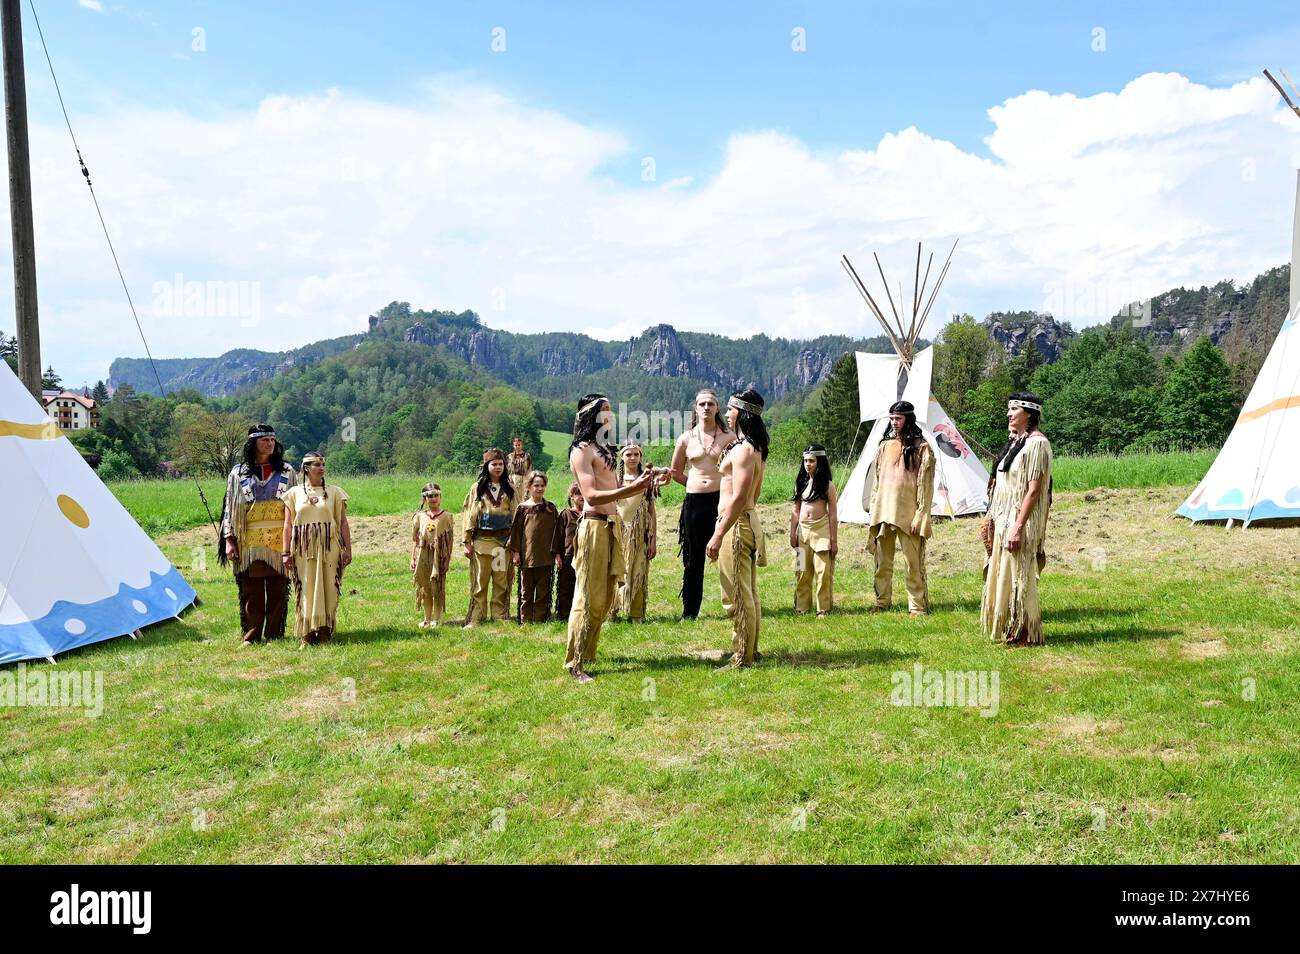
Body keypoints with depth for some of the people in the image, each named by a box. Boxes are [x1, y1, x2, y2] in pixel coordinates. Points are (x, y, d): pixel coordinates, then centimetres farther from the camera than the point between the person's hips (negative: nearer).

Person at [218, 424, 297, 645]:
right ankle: (250, 636, 8)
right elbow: (229, 507, 8)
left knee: (278, 589, 2)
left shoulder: (286, 471, 10)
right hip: (250, 542, 0)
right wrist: (229, 540, 0)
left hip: (279, 541, 1)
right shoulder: (238, 472, 8)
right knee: (251, 591, 0)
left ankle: (274, 635, 10)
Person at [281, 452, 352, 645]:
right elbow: (288, 525, 5)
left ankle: (324, 631, 8)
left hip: (329, 548, 0)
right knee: (306, 590, 1)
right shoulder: (294, 493, 7)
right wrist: (286, 552, 0)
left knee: (328, 589, 0)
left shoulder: (334, 492, 6)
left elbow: (343, 523, 4)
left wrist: (348, 549, -1)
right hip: (303, 549, 0)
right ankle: (306, 634, 6)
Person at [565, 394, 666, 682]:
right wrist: (633, 487, -25)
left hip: (612, 526, 9)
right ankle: (575, 663, -2)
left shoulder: (604, 449, 18)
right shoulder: (581, 451, -10)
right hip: (594, 526, -9)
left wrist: (648, 482, 9)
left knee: (605, 597, 13)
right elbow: (592, 496, -19)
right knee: (588, 598, -7)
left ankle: (588, 652, 24)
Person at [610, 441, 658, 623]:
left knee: (638, 574, 3)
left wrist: (654, 540, 1)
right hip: (619, 533, -1)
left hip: (640, 536, 1)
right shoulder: (614, 479, 4)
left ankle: (636, 615, 10)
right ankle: (611, 613, 3)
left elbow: (652, 512, 6)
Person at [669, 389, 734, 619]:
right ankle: (689, 611, 16)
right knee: (694, 559, 8)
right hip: (694, 502, 2)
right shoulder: (686, 438, 8)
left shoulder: (729, 437, 2)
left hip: (722, 498, -2)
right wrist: (697, 483, 13)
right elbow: (675, 471, 18)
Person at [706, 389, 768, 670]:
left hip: (736, 523, -11)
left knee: (738, 595, -4)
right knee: (748, 592, 17)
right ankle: (750, 649, 26)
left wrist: (718, 535, -22)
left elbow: (739, 497, -24)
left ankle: (742, 657, 4)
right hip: (749, 520, 11)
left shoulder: (743, 449, -19)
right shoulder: (756, 448, 14)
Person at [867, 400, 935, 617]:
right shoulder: (885, 446, 12)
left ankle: (918, 605, 5)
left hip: (907, 513, -5)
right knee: (882, 560, 10)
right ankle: (882, 601, 21)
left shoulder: (921, 447, -3)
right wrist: (873, 510, 10)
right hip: (883, 510, 5)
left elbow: (926, 484, -6)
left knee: (913, 561, -3)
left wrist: (920, 516, -12)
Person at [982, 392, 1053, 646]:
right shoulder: (1017, 441, 15)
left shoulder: (1036, 443, -14)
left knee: (1018, 577, -3)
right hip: (1005, 520, 9)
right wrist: (995, 520, 16)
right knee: (1003, 575, 13)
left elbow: (1033, 491, -19)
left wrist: (1018, 527, -23)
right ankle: (1009, 631, 22)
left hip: (1021, 521, -9)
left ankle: (1025, 634, 7)